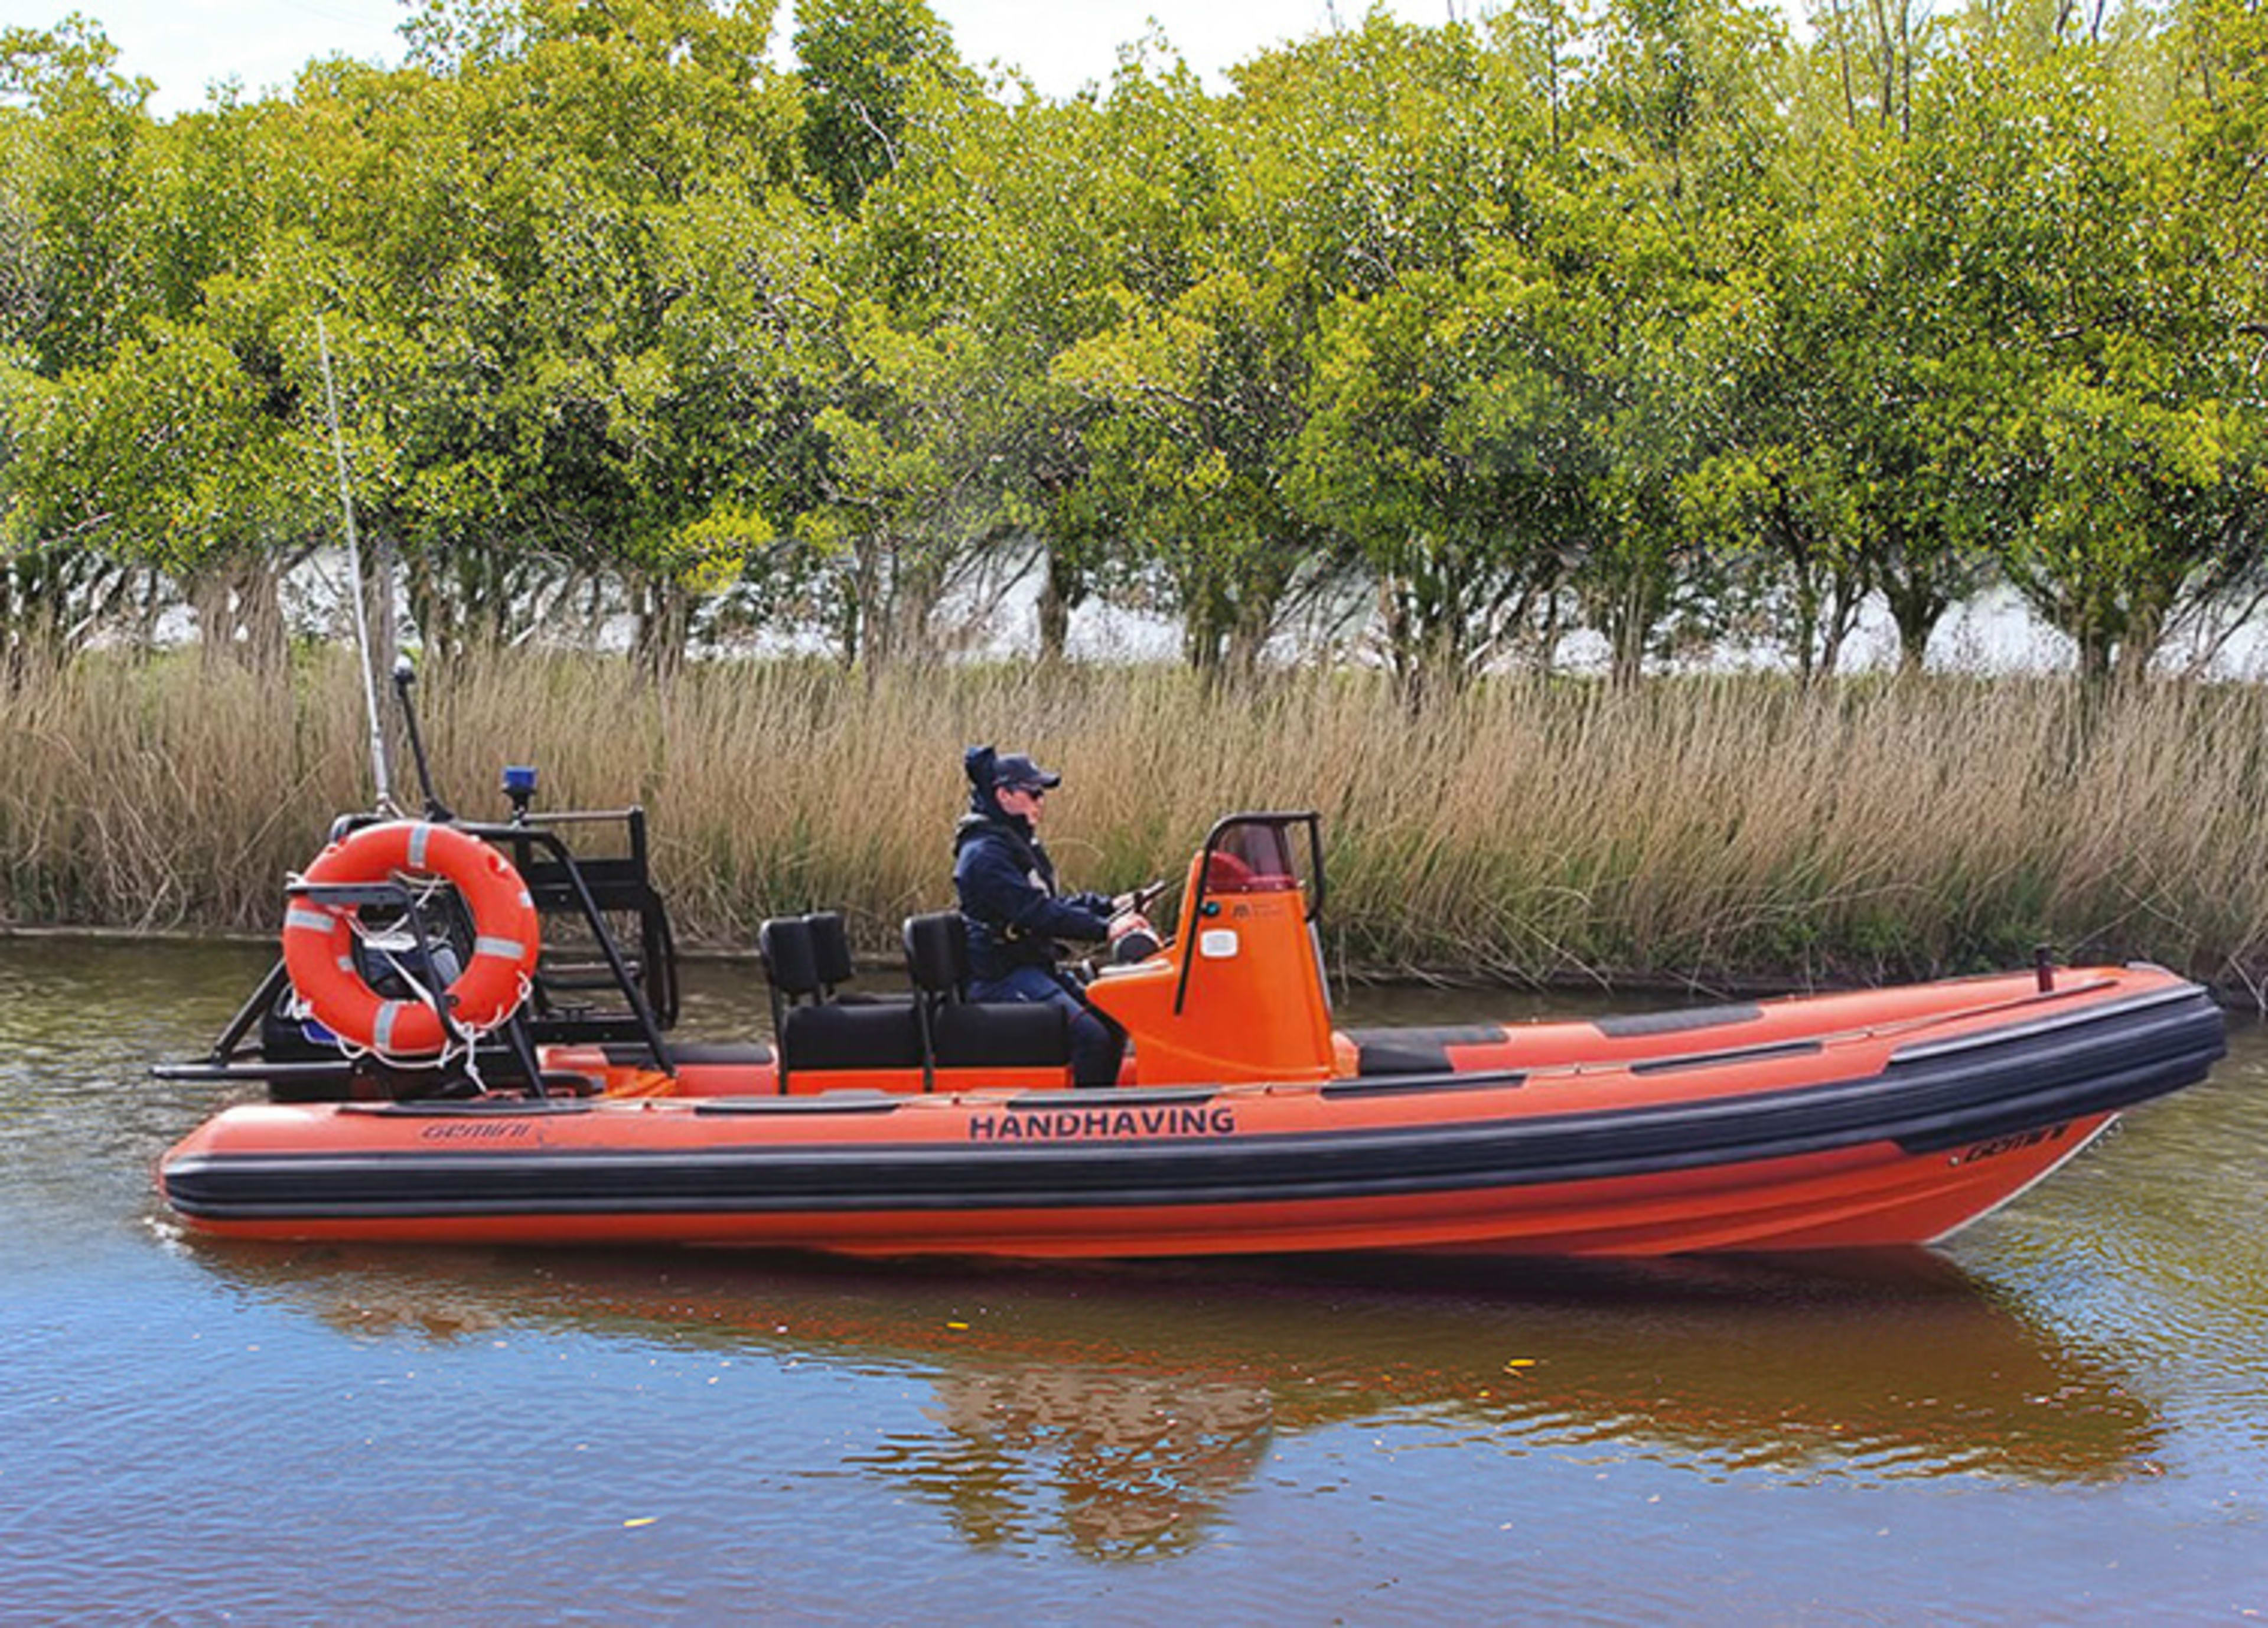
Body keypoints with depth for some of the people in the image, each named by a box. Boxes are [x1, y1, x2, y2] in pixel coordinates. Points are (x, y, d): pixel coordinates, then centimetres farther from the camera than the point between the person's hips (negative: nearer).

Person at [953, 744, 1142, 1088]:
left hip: (1035, 967, 10)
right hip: (1001, 978, -10)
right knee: (1090, 1036, -23)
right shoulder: (985, 854, -17)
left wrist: (1109, 906, 13)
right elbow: (1035, 913, -26)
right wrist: (1104, 929, -29)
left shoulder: (1018, 844, 17)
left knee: (1111, 1024, 3)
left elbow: (1049, 903, 25)